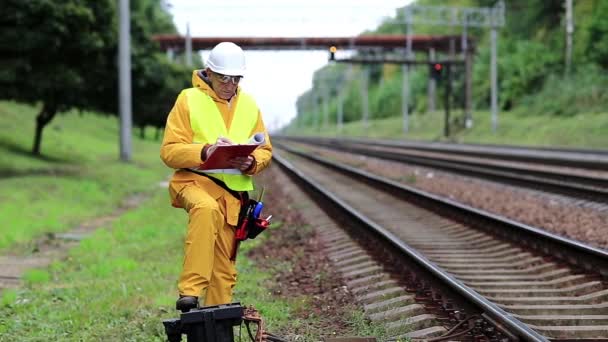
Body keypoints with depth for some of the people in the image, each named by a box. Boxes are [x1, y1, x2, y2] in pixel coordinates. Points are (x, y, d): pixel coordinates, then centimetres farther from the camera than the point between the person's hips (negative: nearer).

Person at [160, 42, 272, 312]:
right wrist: (204, 152, -22)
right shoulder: (189, 100, 1)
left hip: (233, 191, 5)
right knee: (207, 209, -39)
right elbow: (169, 151, -5)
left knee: (223, 268, 5)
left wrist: (251, 163, -7)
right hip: (194, 180, -5)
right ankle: (190, 292, -42)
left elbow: (265, 151, 17)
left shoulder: (249, 105, 15)